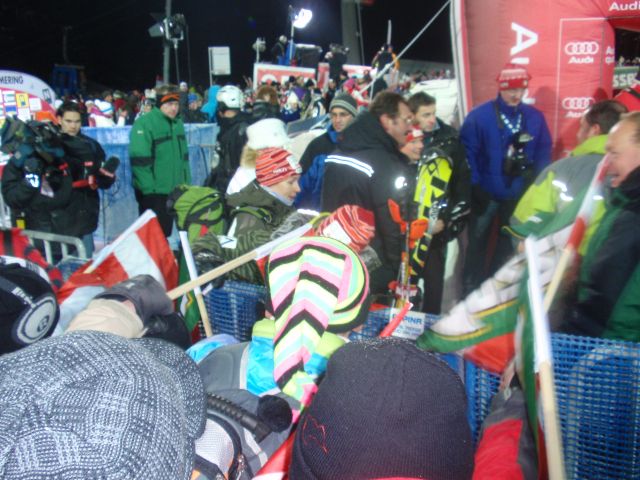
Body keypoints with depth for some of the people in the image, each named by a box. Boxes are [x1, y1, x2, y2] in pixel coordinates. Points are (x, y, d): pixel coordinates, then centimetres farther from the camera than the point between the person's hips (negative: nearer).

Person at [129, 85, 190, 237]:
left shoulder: (177, 123, 12)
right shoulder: (144, 123, -13)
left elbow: (184, 156, 18)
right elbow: (139, 160, -18)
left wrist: (186, 183, 13)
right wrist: (148, 188, -21)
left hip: (174, 190, 7)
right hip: (152, 192, -7)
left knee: (165, 230, 16)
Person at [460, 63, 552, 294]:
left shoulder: (535, 117, 0)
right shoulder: (479, 116, -11)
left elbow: (543, 153, 5)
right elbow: (468, 153, -11)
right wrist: (474, 186, -13)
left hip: (520, 195, 4)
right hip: (486, 194, -3)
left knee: (509, 244, 16)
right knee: (478, 243, 10)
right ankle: (471, 289, 24)